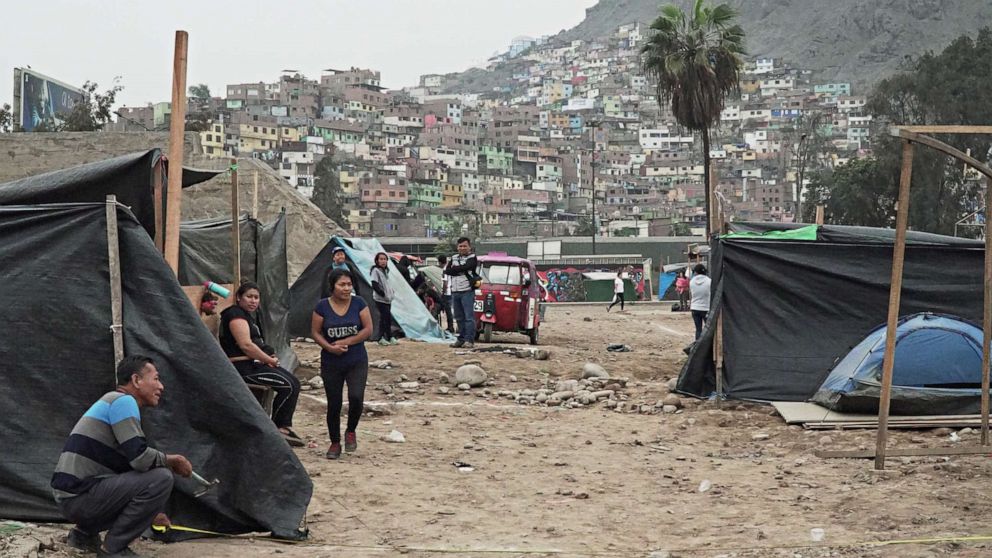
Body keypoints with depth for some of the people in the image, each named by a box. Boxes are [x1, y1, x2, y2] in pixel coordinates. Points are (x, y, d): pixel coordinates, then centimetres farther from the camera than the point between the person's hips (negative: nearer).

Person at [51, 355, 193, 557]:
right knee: (161, 478, -16)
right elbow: (139, 458, -20)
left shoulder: (113, 403, 22)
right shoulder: (123, 401, -8)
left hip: (70, 496, 10)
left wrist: (150, 511, 35)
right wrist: (172, 460, -1)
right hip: (80, 495, -10)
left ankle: (84, 532, 16)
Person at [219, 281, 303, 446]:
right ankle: (276, 429, -6)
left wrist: (269, 357, 6)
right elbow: (246, 345, -22)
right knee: (288, 386, -17)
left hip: (255, 364, 10)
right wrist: (269, 360, -13)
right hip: (243, 367, -10)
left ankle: (284, 427, 4)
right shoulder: (236, 315, -12)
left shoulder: (248, 315, 21)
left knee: (293, 382, 3)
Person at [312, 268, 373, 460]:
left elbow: (368, 329, -6)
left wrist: (346, 342, -15)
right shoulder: (323, 306, -4)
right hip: (331, 363, 0)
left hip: (357, 362, 0)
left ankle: (351, 431, 11)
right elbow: (315, 332, -2)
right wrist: (330, 347, -18)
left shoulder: (358, 303, -3)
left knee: (356, 397, -18)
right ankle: (335, 443, 24)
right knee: (334, 404, 6)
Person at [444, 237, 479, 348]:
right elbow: (447, 271, 3)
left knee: (469, 317, -8)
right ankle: (461, 339, 17)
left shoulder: (472, 258, 1)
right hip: (455, 292, 6)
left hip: (467, 291, -6)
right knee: (459, 317, 10)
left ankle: (469, 340, -8)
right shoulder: (454, 258, 18)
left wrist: (454, 269, -3)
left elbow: (466, 267, -18)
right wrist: (460, 271, -10)